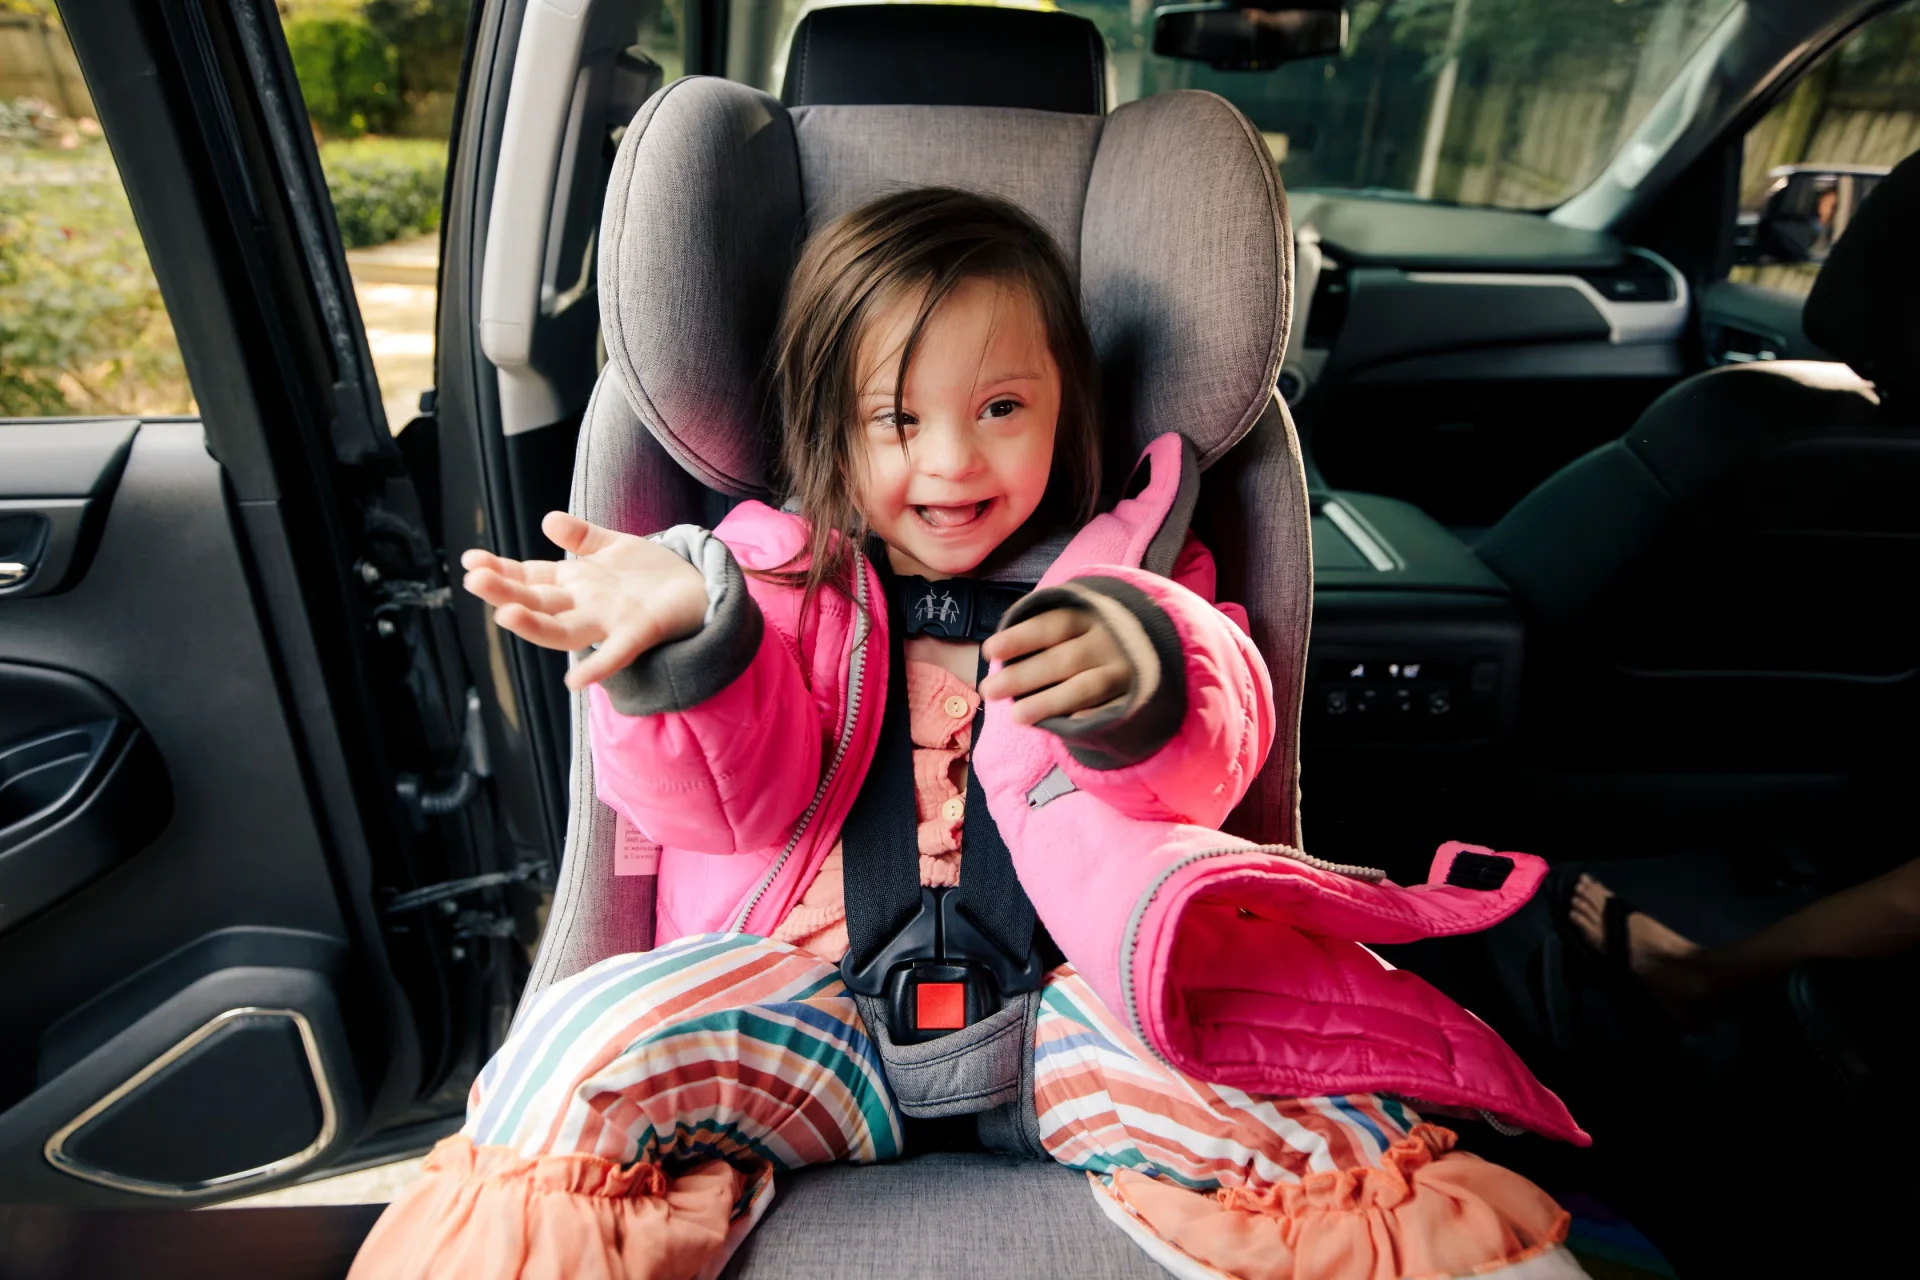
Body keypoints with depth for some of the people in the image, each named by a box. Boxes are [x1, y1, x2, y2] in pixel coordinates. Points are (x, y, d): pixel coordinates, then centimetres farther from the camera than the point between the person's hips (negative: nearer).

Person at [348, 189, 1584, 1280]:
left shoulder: (1123, 575, 10)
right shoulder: (775, 571, 9)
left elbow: (1202, 771, -3)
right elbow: (739, 793, 0)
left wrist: (1145, 676, -28)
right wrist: (683, 627, -21)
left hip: (1070, 991, 0)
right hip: (809, 997, 1)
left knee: (1297, 1079, -24)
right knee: (583, 1058, -24)